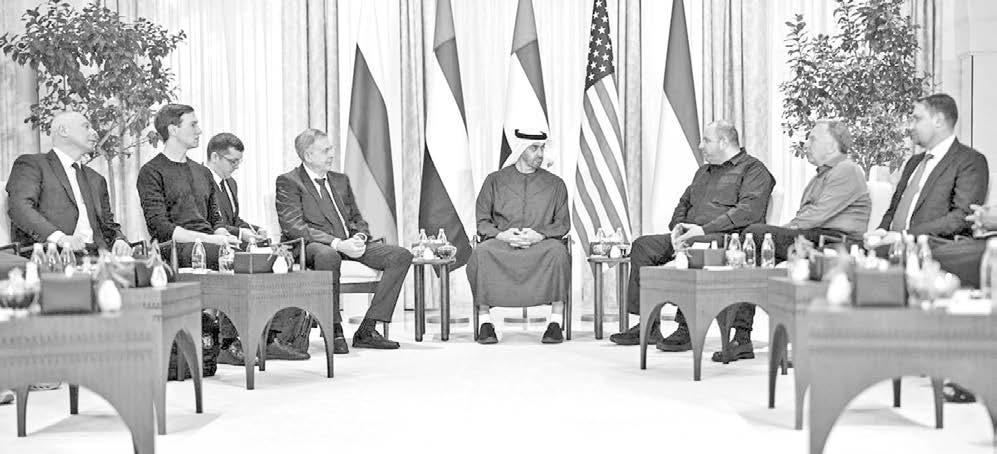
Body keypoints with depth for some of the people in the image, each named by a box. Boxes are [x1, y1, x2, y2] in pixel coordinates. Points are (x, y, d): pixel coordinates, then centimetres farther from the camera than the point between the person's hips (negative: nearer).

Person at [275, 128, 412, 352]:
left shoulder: (341, 180, 21)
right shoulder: (288, 182, -2)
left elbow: (357, 219, 23)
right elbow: (293, 227, -14)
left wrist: (359, 237, -3)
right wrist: (337, 243, -23)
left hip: (348, 244, 7)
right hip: (311, 246, -7)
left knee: (401, 255, -12)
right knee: (328, 256, -43)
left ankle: (367, 330, -15)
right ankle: (334, 330, -25)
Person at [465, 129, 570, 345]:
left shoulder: (555, 184, 14)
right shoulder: (495, 180, 12)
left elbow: (563, 224, 9)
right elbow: (482, 222, 9)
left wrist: (540, 234, -11)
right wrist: (501, 234, -12)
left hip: (540, 243, 0)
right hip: (501, 242, 0)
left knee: (557, 250, -35)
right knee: (481, 252, -34)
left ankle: (556, 322, -29)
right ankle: (485, 321, -25)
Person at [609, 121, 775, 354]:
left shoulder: (753, 169, 0)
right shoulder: (704, 171, 28)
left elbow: (749, 210, -15)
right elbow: (684, 203, 31)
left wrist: (704, 229, -21)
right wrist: (678, 226, 6)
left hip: (725, 237, -9)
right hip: (690, 236, 9)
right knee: (642, 245, -8)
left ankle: (687, 329, -32)